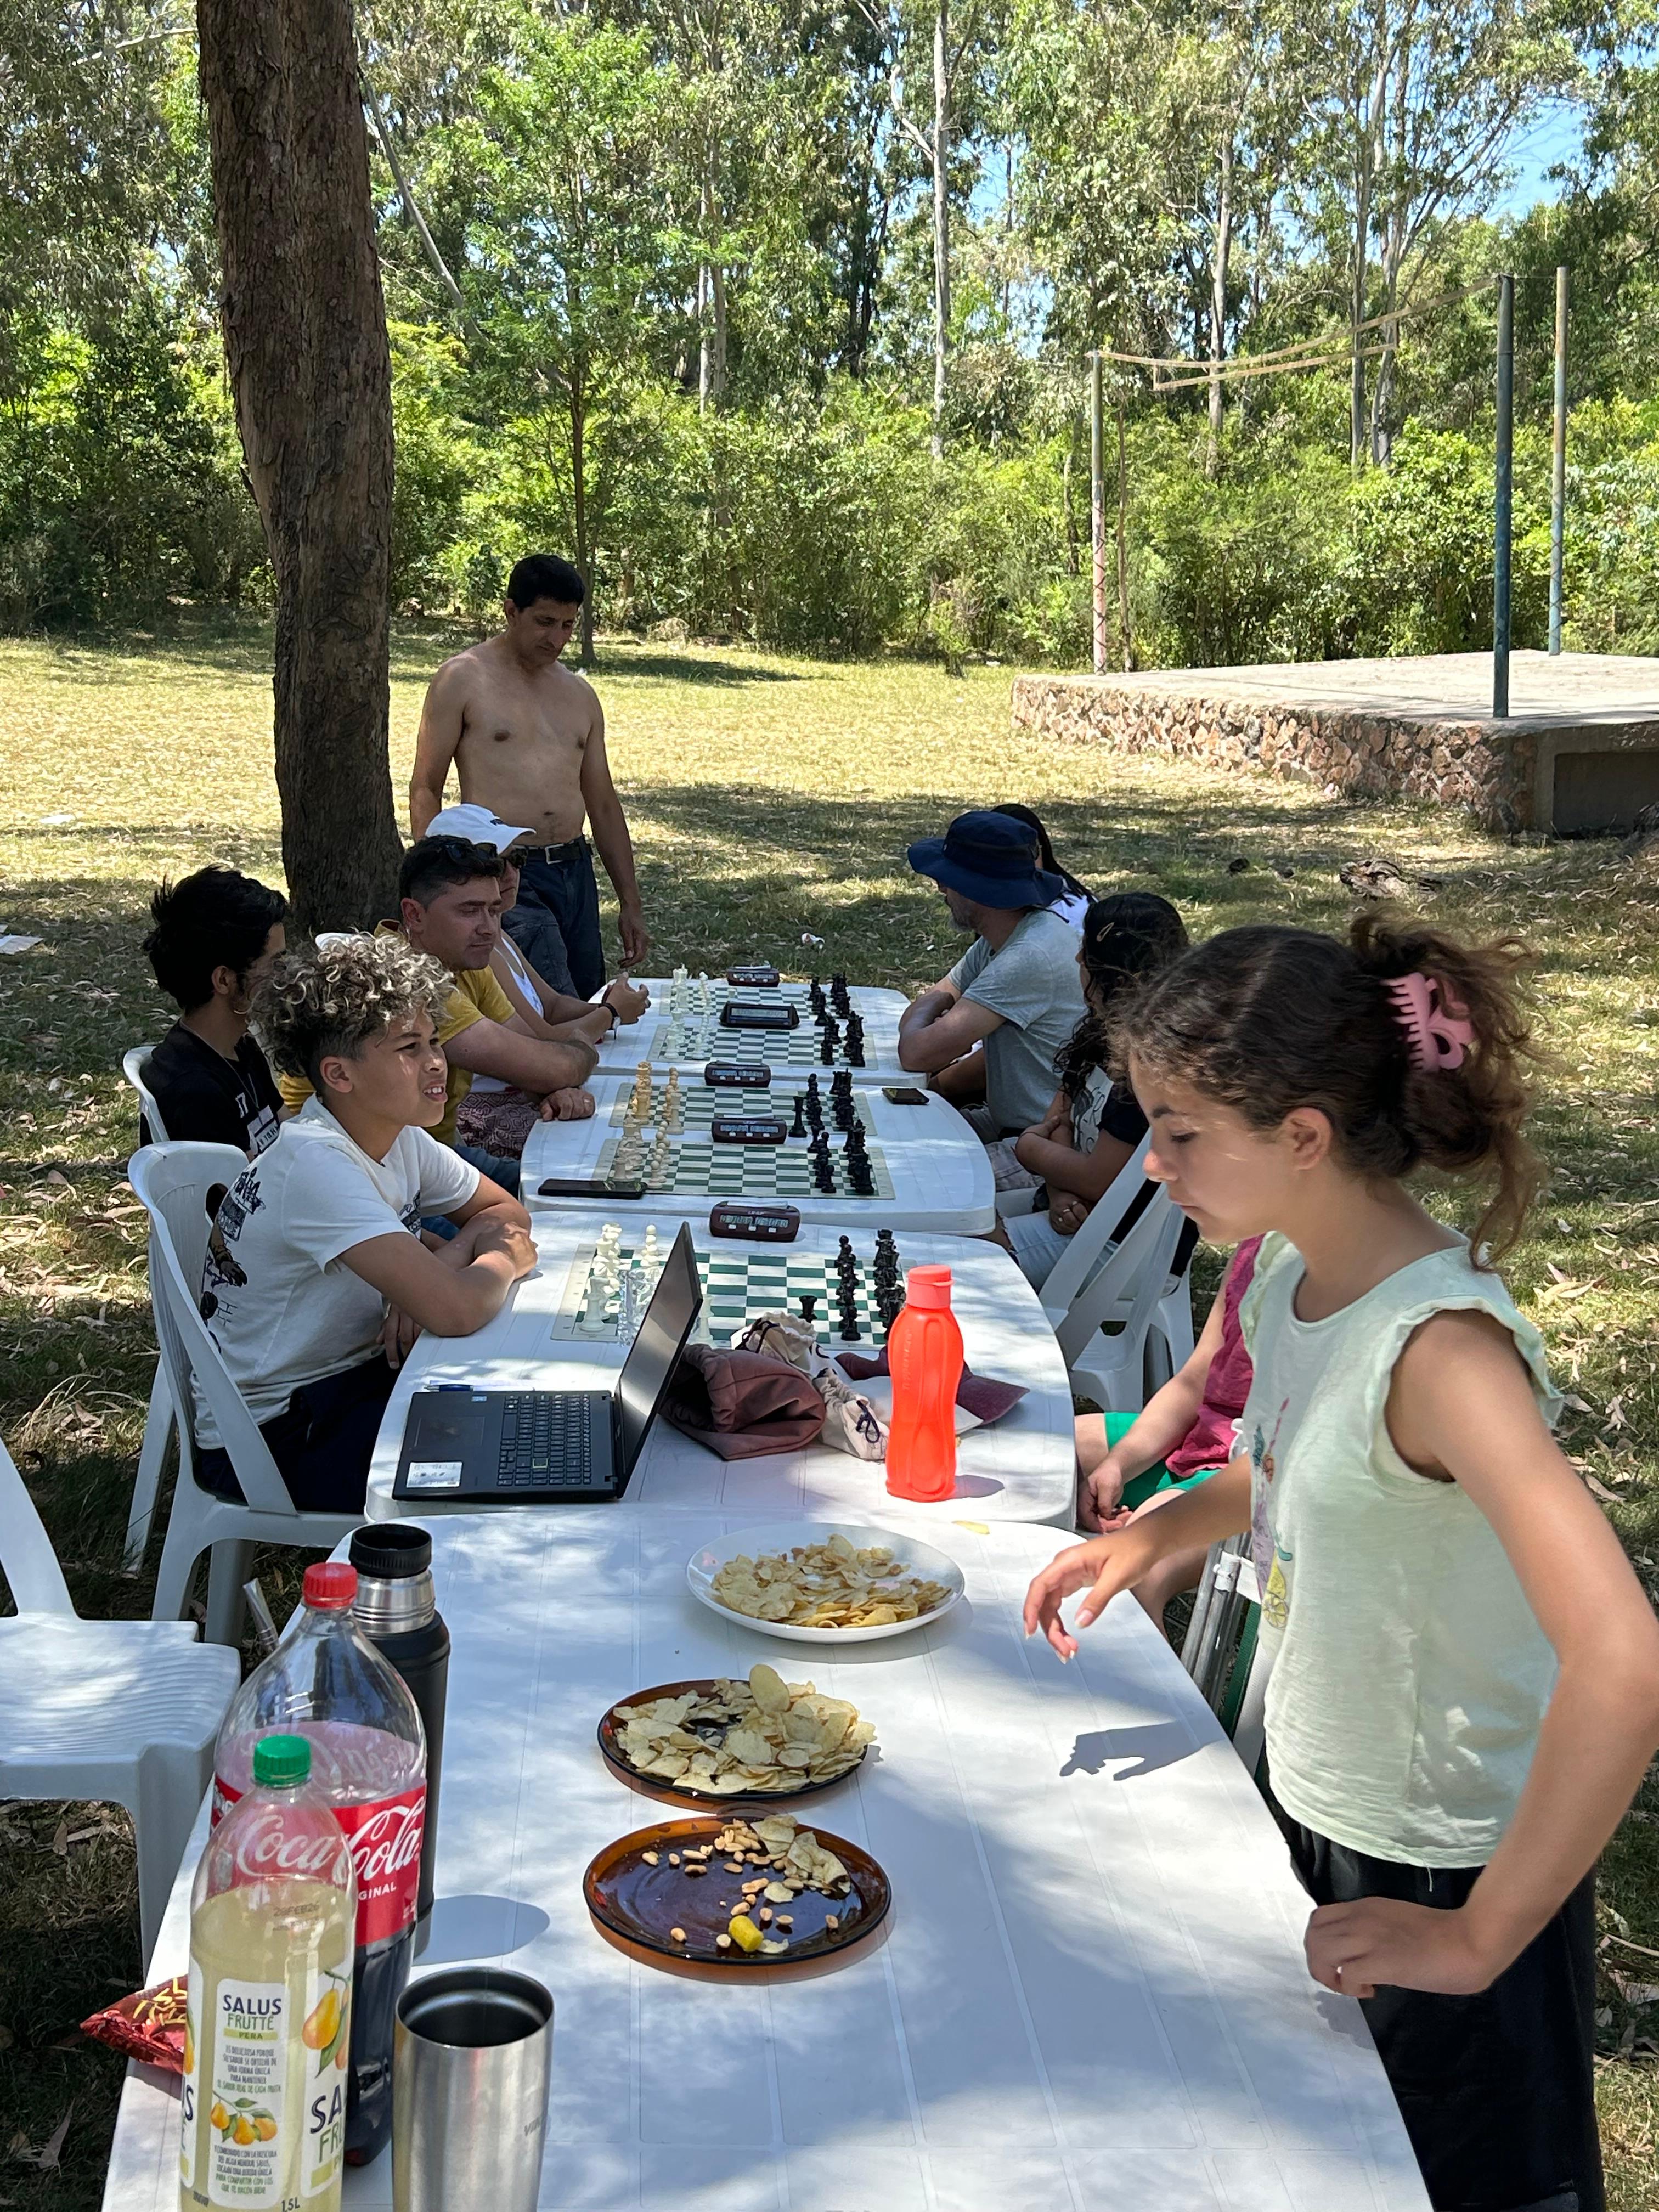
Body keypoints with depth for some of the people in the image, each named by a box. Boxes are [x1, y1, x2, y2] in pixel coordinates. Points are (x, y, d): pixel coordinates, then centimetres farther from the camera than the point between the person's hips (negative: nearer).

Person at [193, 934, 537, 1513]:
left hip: (357, 1374, 8)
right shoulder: (317, 1166, -29)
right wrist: (502, 1260, -13)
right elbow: (454, 1313, -37)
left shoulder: (401, 1138, -2)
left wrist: (444, 1264, -13)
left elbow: (508, 1213, 10)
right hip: (271, 1438, -8)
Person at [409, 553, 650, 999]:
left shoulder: (580, 694, 18)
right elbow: (426, 789, 0)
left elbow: (603, 804, 21)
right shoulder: (464, 678, 1)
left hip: (575, 873, 6)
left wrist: (630, 903, 17)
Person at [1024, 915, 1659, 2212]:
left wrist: (1480, 1937, -30)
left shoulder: (1441, 1347, -31)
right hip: (1314, 1811, 7)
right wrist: (1158, 1533, 0)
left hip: (1449, 1861, -7)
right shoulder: (1288, 1270, -6)